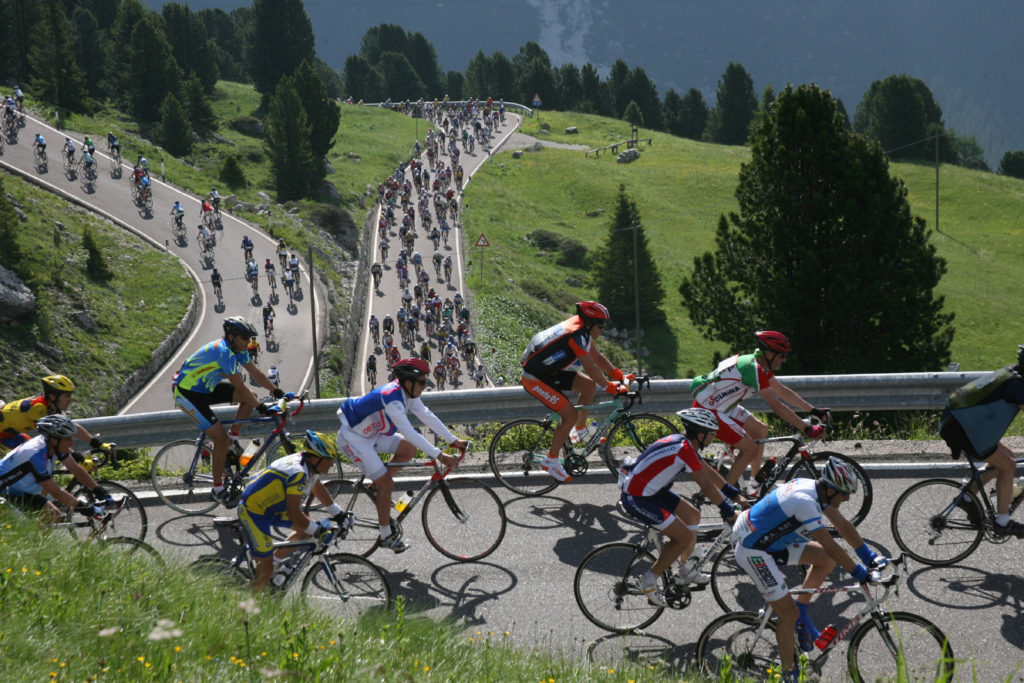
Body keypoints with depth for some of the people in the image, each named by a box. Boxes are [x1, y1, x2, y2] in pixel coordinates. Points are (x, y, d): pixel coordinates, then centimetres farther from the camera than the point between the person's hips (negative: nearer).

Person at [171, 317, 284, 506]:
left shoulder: (238, 349, -3)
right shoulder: (223, 351, -30)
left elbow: (256, 373, 2)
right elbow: (240, 387, -31)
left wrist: (278, 392, -5)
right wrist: (261, 408, -27)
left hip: (206, 389, 9)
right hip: (187, 394, -9)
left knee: (251, 397, -2)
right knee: (221, 438, -14)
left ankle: (233, 439, 10)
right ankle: (218, 489, 0)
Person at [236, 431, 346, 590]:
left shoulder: (307, 464, -1)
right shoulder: (298, 473, -30)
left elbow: (319, 488, 18)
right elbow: (293, 513, -29)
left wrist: (338, 514, 22)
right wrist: (318, 530, -20)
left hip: (271, 505, 10)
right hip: (253, 512, -10)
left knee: (307, 527, 10)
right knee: (266, 569, -11)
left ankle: (276, 561, 21)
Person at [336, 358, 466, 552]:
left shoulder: (407, 392, -4)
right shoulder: (391, 398, -32)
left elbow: (427, 416, 1)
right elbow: (410, 432, -36)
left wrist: (453, 440, -3)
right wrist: (439, 456, -37)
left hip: (371, 434, 9)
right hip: (353, 439, -9)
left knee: (409, 449, 3)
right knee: (387, 484, -9)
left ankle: (377, 485, 15)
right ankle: (386, 536, 5)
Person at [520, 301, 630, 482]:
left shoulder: (582, 330, 5)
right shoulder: (576, 335, -24)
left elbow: (597, 357, 11)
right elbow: (590, 367, -27)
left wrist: (620, 376, 4)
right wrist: (611, 388, -22)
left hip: (548, 372, 10)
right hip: (535, 380, -10)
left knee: (589, 385, 3)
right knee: (571, 415, -13)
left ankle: (580, 431, 17)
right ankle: (551, 459, -1)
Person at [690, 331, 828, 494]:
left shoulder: (760, 365, 5)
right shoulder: (754, 369, -25)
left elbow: (783, 391, 14)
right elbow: (777, 407, -25)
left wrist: (814, 410, 15)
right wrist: (807, 429, -21)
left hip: (723, 405, 10)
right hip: (707, 409, -10)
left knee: (761, 430, 14)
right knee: (750, 448, -12)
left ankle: (755, 484, 22)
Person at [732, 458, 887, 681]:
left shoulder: (815, 488, -2)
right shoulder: (805, 502, -30)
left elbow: (843, 525, 6)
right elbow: (830, 545, -27)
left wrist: (869, 556, 5)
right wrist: (859, 573, -20)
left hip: (772, 541, 9)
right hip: (753, 551, -9)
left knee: (827, 560, 4)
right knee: (789, 614, -8)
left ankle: (802, 611, 16)